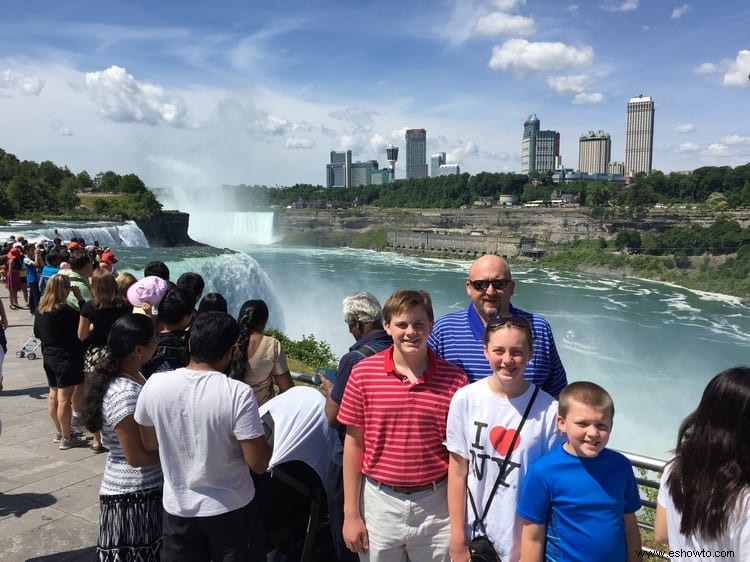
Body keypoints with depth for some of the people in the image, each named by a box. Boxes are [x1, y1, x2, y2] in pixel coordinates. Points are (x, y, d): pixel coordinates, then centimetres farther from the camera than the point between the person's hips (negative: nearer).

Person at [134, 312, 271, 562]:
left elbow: (150, 444, 4)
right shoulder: (239, 393, -24)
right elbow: (259, 464, -19)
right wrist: (266, 436, 0)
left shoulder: (154, 384, -12)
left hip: (177, 507, 3)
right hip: (231, 509, -3)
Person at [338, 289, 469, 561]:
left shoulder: (454, 379, -8)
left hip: (435, 506, 0)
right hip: (379, 502, 0)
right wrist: (351, 514, -1)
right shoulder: (363, 373, -8)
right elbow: (354, 443, -2)